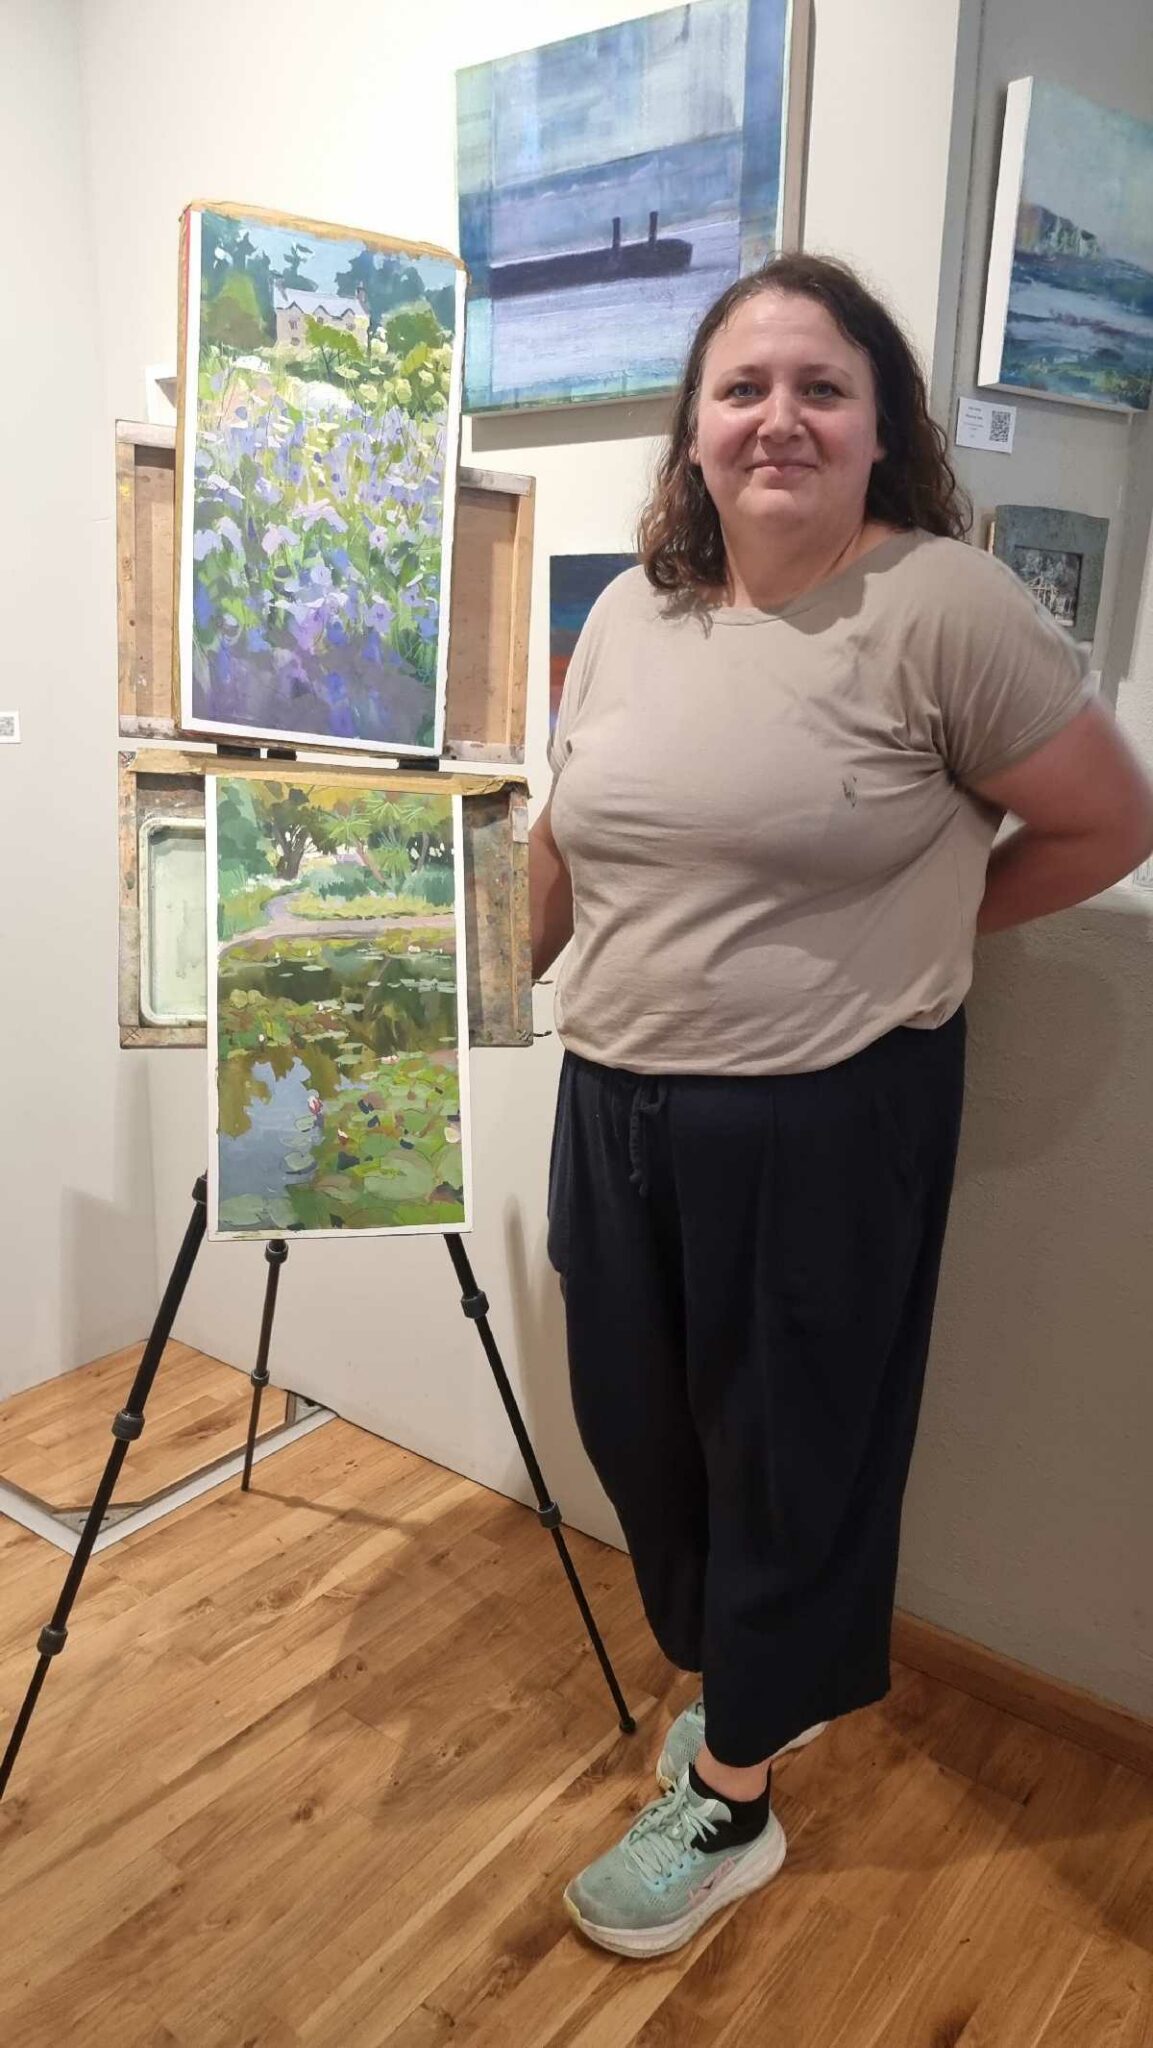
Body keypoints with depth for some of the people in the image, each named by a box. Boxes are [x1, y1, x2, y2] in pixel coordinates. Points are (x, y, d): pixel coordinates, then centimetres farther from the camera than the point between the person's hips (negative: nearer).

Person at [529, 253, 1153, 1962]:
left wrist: (920, 926, 1)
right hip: (619, 1106, 7)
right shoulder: (629, 611, 7)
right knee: (636, 1425, 19)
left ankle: (732, 1800, 36)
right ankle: (751, 1674, 49)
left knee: (787, 1453, 11)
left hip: (825, 1125, -6)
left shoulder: (944, 605, -12)